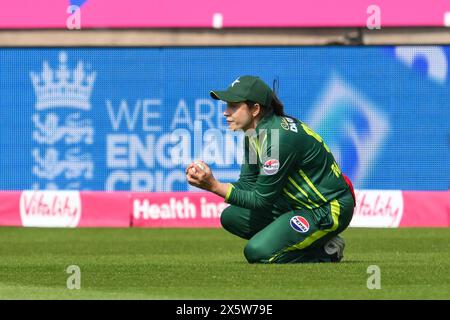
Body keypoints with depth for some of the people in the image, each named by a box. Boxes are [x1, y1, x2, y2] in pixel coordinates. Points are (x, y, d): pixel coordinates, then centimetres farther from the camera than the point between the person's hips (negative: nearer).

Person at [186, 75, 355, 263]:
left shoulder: (279, 137, -26)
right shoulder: (254, 134, 4)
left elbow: (261, 200, -21)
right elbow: (247, 185, 3)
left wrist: (215, 186, -25)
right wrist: (208, 183, -13)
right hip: (298, 204, 10)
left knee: (258, 252, -22)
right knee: (231, 217, 9)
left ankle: (326, 254, -2)